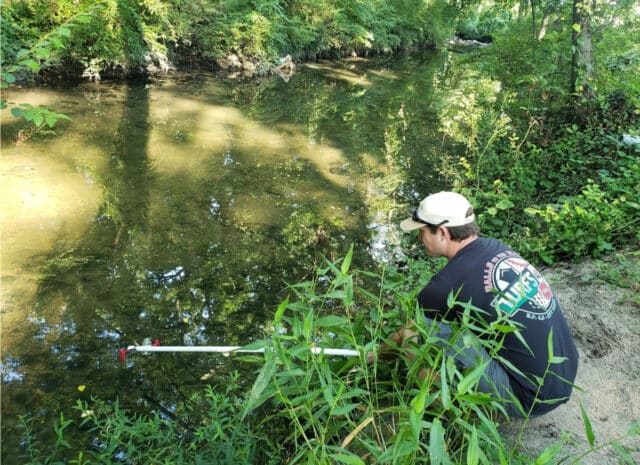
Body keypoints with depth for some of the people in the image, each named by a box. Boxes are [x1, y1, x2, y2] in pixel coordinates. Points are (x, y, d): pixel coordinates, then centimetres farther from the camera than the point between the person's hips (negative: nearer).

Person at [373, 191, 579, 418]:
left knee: (423, 326, -16)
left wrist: (377, 352, 19)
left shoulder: (448, 284, -20)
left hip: (532, 399, -8)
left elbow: (411, 330, 0)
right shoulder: (496, 247, 2)